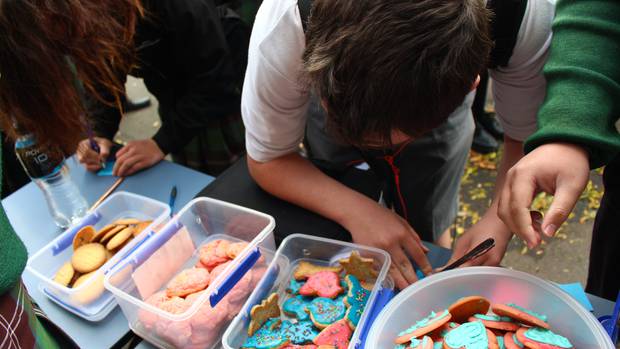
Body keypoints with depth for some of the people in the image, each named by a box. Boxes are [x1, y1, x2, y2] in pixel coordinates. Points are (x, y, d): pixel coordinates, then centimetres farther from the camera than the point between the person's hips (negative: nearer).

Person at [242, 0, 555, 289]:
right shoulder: (281, 28, -41)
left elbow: (526, 136, -20)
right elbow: (267, 159, -26)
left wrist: (498, 221, -39)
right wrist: (355, 211, -41)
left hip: (442, 96, 1)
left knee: (422, 232, -1)